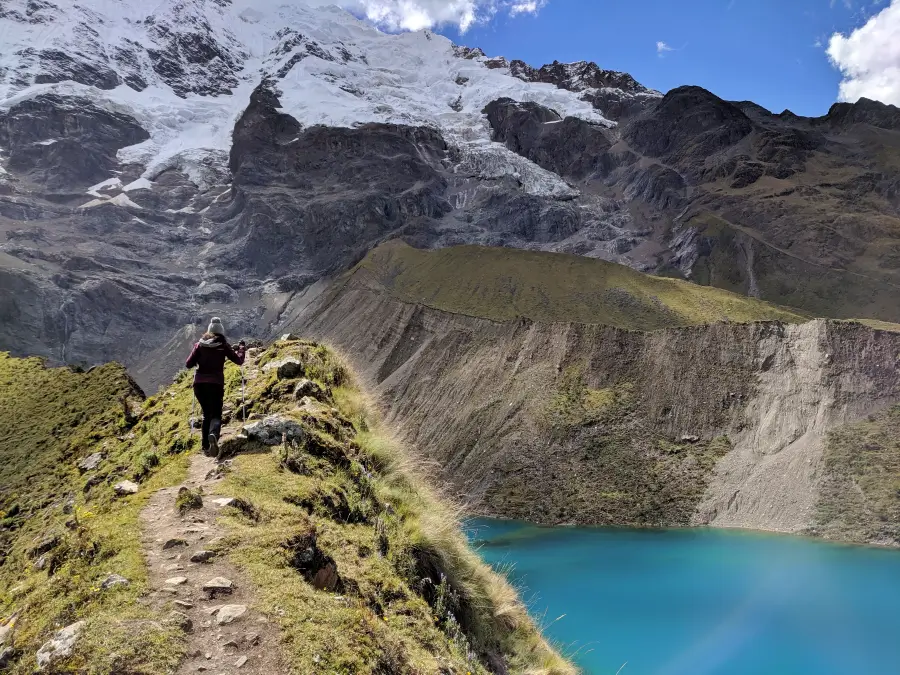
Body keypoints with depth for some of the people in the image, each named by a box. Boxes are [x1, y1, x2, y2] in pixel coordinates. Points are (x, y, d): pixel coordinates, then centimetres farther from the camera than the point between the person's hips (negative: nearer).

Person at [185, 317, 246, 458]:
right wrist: (242, 348, 21)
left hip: (199, 383, 3)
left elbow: (188, 364, 5)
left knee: (206, 414, 20)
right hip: (216, 384, -3)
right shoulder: (223, 346, 0)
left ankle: (205, 446, 15)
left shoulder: (200, 345, 5)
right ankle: (213, 435, -31)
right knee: (216, 415, 2)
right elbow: (239, 361, 4)